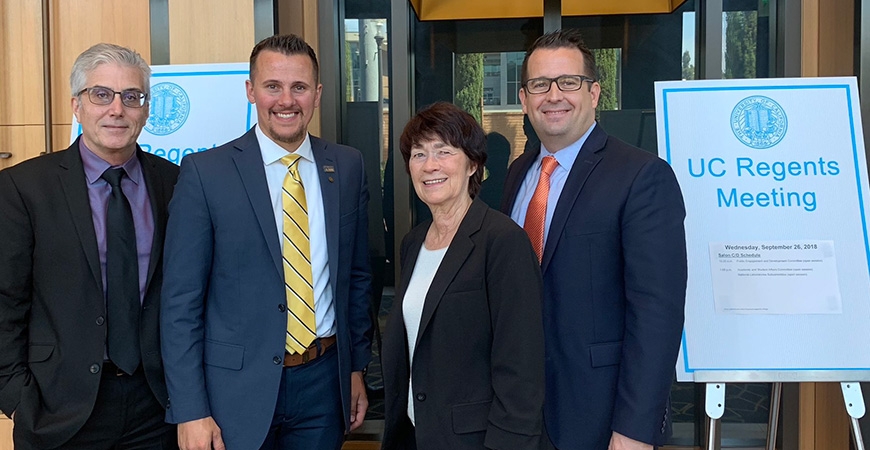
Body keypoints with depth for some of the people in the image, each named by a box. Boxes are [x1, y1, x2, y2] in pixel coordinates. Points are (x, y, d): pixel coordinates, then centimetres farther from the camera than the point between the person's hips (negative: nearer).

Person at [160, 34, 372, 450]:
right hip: (238, 388, -3)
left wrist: (356, 367, 10)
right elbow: (181, 301, -8)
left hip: (324, 383, 3)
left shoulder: (348, 167, 2)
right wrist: (190, 411, -11)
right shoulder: (204, 172, -9)